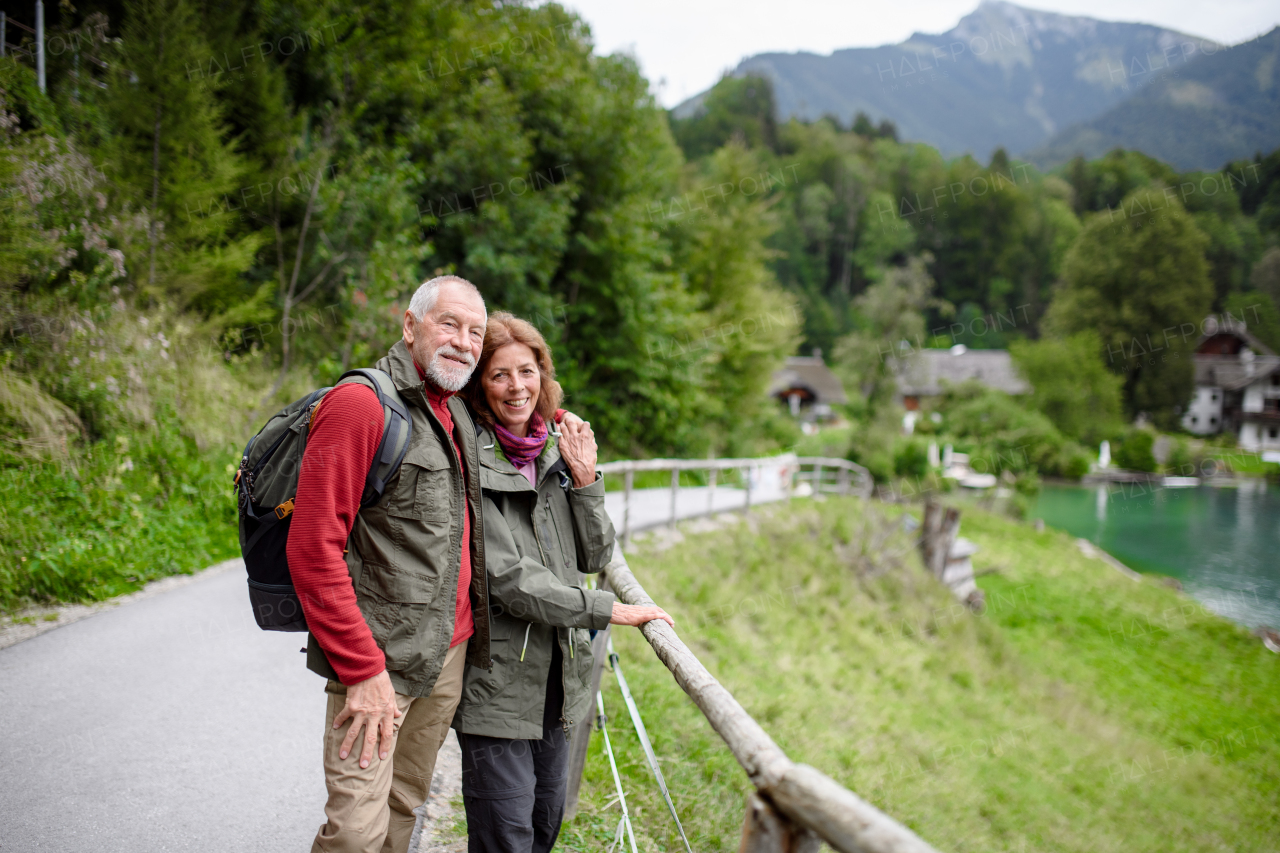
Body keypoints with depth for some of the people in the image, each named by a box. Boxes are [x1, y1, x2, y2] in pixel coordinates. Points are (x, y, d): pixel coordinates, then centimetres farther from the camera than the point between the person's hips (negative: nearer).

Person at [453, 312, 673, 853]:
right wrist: (607, 609, -16)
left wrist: (585, 480, -6)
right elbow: (507, 579, -18)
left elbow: (595, 556, 9)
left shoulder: (557, 452, 8)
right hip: (497, 673, -7)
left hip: (559, 669, 7)